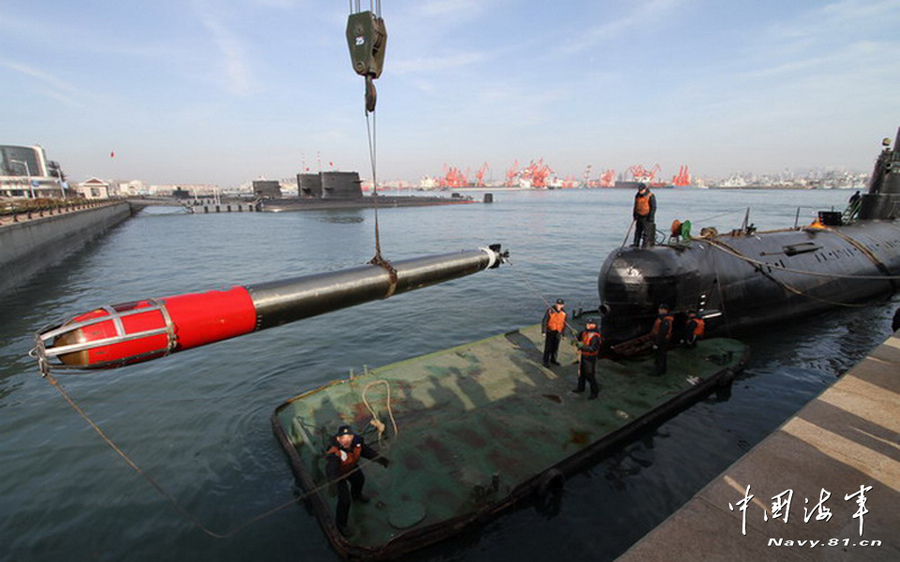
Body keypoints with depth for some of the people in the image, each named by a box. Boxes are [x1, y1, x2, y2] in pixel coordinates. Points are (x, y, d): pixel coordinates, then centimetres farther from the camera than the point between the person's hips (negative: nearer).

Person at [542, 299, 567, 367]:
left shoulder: (563, 313, -7)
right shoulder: (550, 310, -20)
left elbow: (564, 324, 4)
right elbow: (544, 321, -16)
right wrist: (543, 331, -20)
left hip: (558, 332, 4)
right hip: (550, 331, -4)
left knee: (555, 347, 13)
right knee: (548, 347, -1)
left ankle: (553, 359, 32)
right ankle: (546, 361, 11)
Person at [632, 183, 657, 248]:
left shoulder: (651, 196, -10)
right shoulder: (637, 195, 8)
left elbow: (653, 207, -11)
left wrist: (651, 217, -16)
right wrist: (635, 215, 12)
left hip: (647, 217, -6)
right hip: (639, 216, 6)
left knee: (646, 231, -6)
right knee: (638, 230, 10)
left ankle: (645, 244, -2)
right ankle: (636, 243, 16)